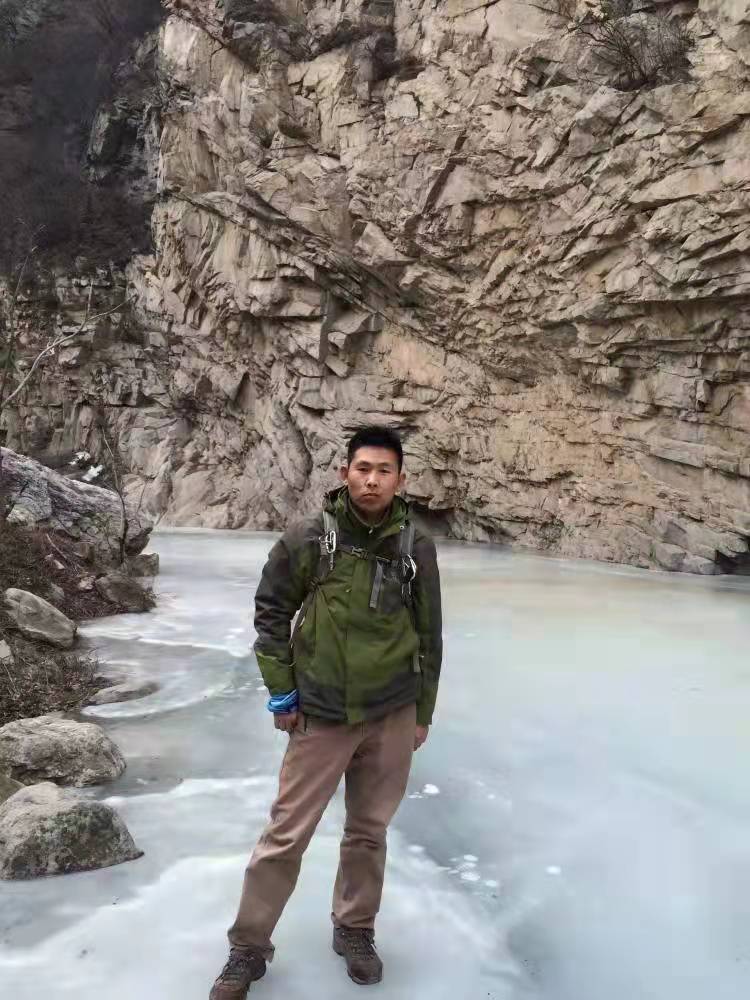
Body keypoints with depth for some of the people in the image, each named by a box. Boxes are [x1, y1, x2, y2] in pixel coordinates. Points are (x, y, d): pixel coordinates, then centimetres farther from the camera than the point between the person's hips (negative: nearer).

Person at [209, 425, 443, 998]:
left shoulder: (416, 547, -5)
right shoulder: (308, 539, -10)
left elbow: (429, 634, 4)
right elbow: (271, 612, 0)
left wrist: (423, 712, 8)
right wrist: (280, 693, -2)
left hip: (391, 716, 2)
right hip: (320, 715, -1)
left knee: (369, 830, 15)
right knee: (286, 833, 5)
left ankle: (355, 930, 38)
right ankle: (248, 948, 25)